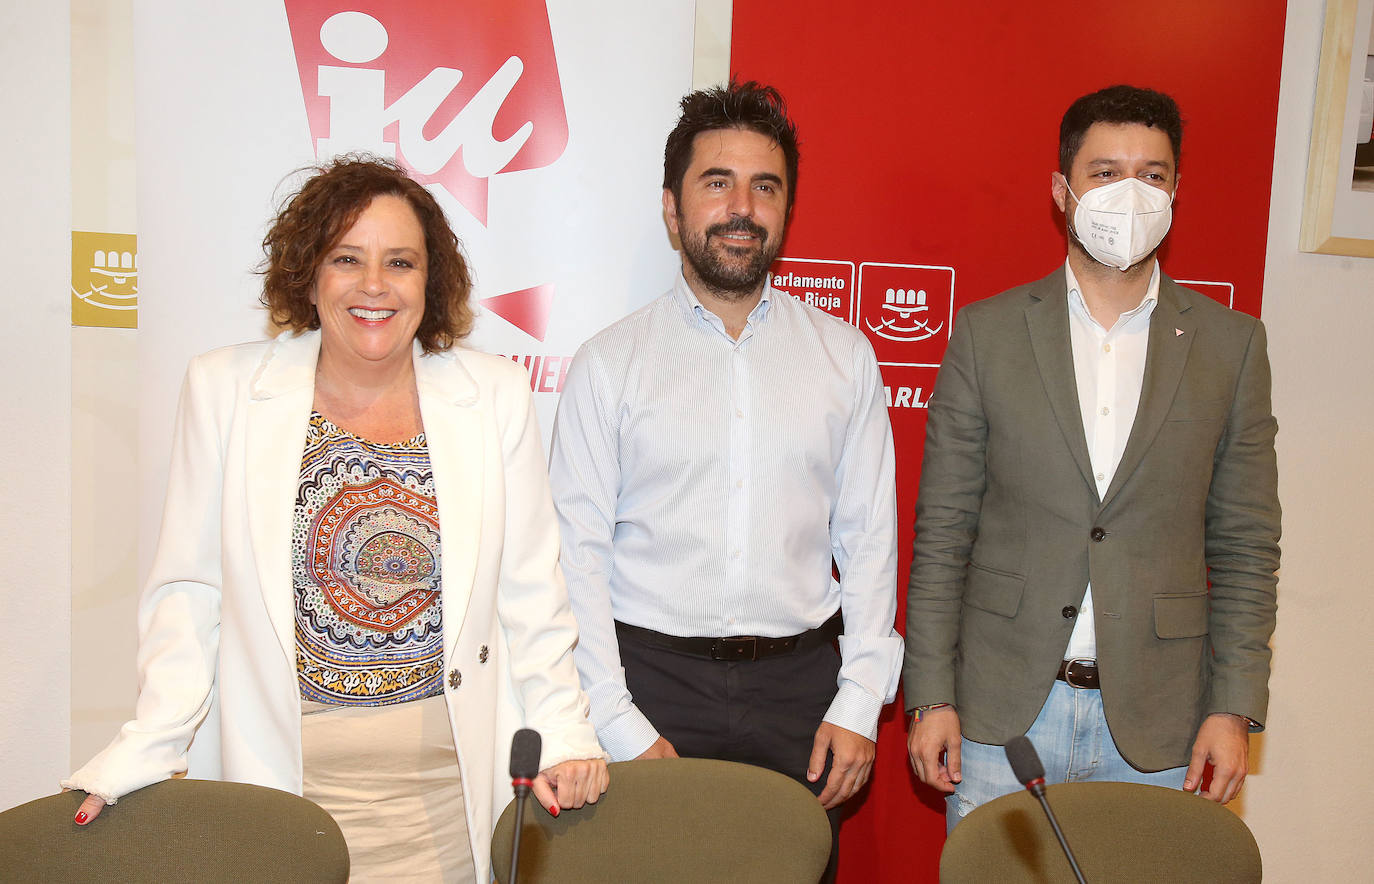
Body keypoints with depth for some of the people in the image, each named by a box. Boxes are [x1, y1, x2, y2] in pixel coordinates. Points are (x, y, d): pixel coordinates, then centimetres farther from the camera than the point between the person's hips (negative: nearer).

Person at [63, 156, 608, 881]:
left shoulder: (496, 395, -1)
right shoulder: (225, 388, -2)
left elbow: (530, 593, 2)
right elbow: (190, 591, 0)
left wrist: (564, 735, -5)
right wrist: (148, 750, -8)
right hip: (283, 774, 0)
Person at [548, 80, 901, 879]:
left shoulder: (845, 355, 6)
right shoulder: (609, 364, -1)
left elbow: (869, 536, 6)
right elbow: (578, 555, -3)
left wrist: (859, 702, 0)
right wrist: (622, 726, -8)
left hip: (799, 680, 2)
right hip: (654, 677, -1)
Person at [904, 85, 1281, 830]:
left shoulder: (1231, 343, 3)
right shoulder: (986, 331, 0)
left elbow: (1246, 544, 5)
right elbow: (941, 532, 0)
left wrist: (1235, 708, -1)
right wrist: (930, 695, -3)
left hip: (1157, 723, 1)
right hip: (1002, 710, 0)